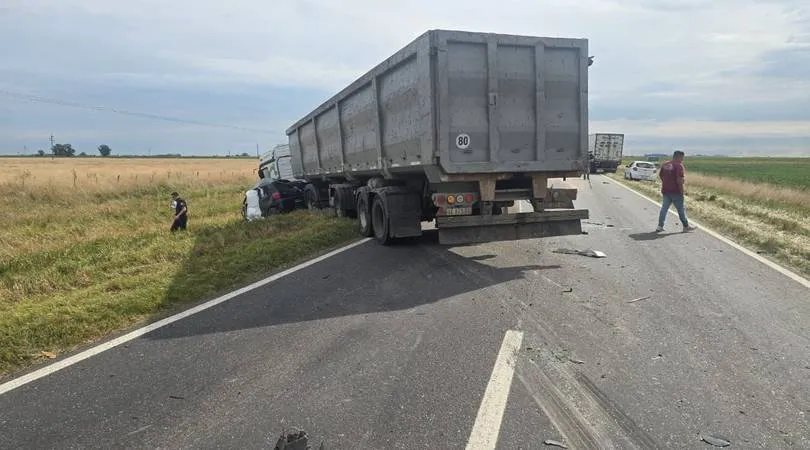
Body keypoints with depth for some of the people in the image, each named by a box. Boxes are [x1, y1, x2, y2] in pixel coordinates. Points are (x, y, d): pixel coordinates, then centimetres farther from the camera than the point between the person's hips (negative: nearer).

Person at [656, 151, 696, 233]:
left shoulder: (665, 164, 9)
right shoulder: (679, 166, -14)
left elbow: (660, 175, 18)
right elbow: (679, 179, -21)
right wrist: (681, 191, -14)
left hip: (666, 190, 6)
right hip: (675, 191, -6)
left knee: (664, 207, 8)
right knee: (680, 208, 5)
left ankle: (660, 226, 3)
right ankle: (686, 226, 16)